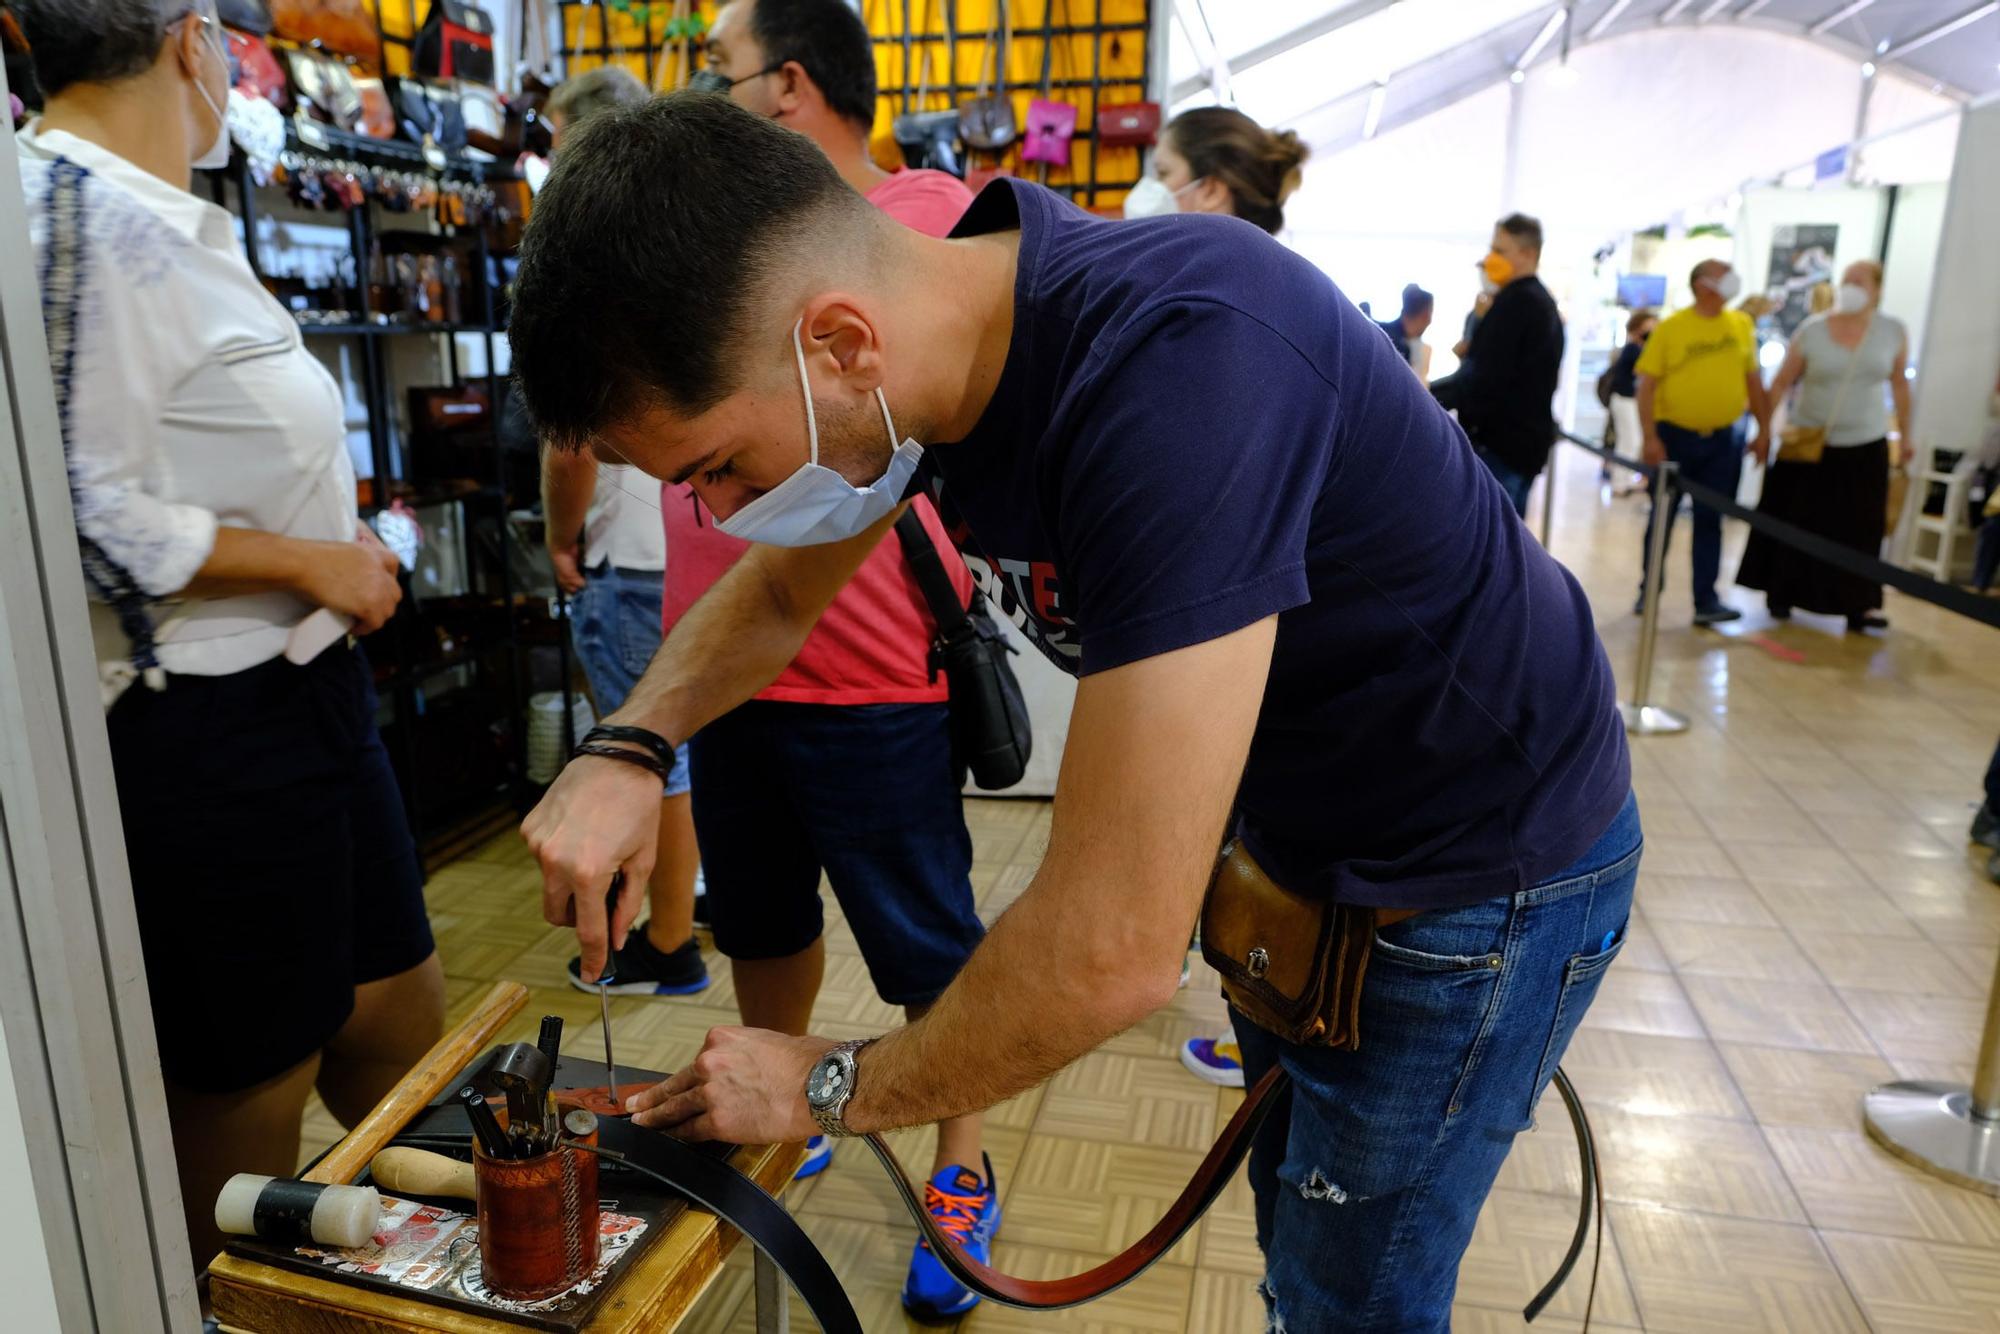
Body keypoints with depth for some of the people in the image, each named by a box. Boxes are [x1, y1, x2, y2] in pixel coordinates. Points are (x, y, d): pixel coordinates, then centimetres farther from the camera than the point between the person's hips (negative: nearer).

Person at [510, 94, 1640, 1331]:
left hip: (1477, 869, -7)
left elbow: (1113, 951, -37)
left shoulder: (1179, 367, -39)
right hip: (1293, 835, 7)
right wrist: (628, 752, -12)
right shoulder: (924, 342, -11)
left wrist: (833, 1087, -20)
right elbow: (773, 595, 7)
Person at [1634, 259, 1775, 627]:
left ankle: (1706, 599, 10)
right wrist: (1649, 437, -15)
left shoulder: (1742, 325, 5)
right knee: (1662, 516, 8)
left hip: (1724, 439, 3)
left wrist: (1764, 427, 9)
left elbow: (1753, 379, 12)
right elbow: (1647, 385, -8)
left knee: (1710, 520, 5)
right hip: (1674, 435, -2)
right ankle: (1649, 589, 23)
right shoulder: (1670, 328, -6)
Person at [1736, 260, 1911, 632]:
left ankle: (1859, 605, 4)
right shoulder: (1811, 332, -8)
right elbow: (1781, 383, -3)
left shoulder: (1894, 331, -2)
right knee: (1796, 523, 6)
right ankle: (1780, 594, 21)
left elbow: (1899, 383, 9)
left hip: (1866, 446, 1)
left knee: (1860, 528, 0)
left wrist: (1905, 435, 12)